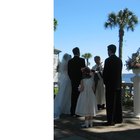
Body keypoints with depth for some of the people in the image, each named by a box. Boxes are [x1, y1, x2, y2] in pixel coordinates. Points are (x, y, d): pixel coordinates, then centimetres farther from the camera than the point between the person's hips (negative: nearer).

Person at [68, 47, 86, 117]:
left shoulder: (70, 61, 5)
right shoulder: (82, 60, -9)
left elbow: (69, 72, 7)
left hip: (73, 81, 5)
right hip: (80, 80, -5)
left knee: (73, 96, 10)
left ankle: (72, 112, 14)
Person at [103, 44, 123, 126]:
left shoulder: (108, 60, -14)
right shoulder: (119, 60, 8)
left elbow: (105, 72, -12)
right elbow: (119, 72, 10)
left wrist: (105, 82, 2)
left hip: (110, 85, -7)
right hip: (118, 84, 7)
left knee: (110, 103, -2)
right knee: (118, 103, 14)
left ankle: (111, 121, 1)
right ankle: (119, 119, 23)